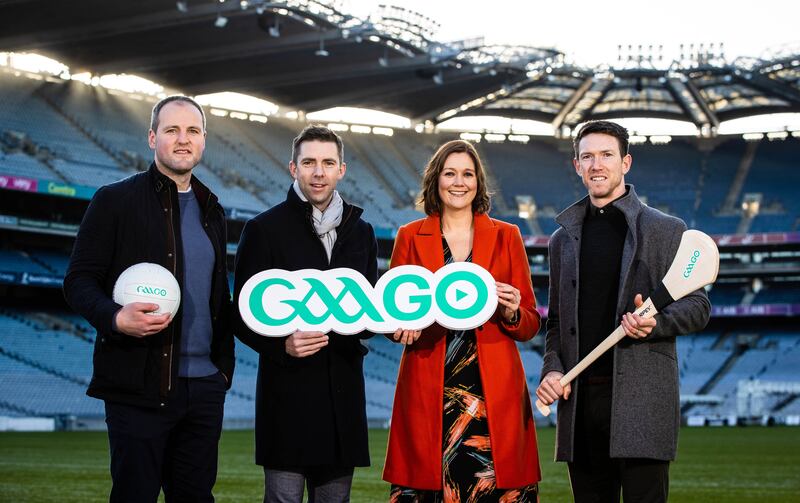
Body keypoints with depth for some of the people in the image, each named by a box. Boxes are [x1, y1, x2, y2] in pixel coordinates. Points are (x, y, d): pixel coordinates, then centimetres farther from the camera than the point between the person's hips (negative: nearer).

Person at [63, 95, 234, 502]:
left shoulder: (211, 211, 16)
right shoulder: (115, 201, -2)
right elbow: (79, 281, -5)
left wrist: (224, 363, 13)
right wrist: (116, 318, -24)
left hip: (205, 386, 5)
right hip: (139, 386, -5)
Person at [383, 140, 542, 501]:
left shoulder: (506, 237, 10)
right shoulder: (410, 237, 10)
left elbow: (530, 326, 11)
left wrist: (511, 313, -10)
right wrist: (404, 327, -10)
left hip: (493, 394, 0)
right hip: (428, 395, 0)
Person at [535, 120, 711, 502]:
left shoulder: (667, 230, 4)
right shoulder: (563, 238, 17)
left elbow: (697, 306, 3)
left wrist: (656, 322, -16)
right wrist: (552, 368, 3)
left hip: (642, 400, -4)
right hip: (579, 398, 4)